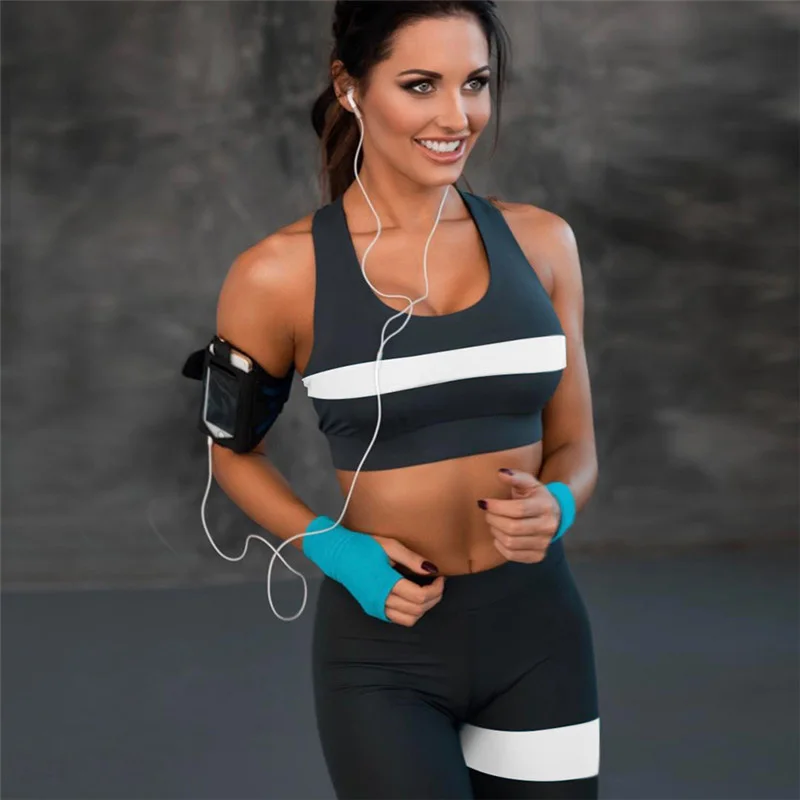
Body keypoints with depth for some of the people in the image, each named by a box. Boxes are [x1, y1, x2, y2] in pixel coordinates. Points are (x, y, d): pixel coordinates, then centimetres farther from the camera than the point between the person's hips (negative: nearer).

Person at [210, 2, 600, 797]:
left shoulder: (539, 241, -1)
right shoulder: (280, 273, -10)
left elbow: (573, 443, 8)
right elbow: (235, 453, 5)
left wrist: (553, 509, -14)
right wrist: (333, 549, -12)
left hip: (538, 628, 3)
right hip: (383, 650, -3)